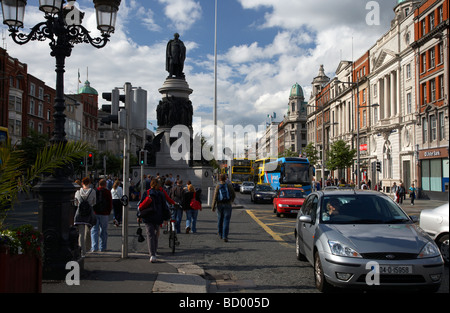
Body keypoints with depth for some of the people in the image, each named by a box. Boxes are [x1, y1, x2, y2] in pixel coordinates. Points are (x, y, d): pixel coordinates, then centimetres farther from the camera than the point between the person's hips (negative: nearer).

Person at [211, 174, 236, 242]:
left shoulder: (218, 186, -6)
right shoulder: (229, 185, -5)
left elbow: (215, 197, -11)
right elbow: (233, 195, 4)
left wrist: (213, 207, -7)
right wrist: (232, 200, 26)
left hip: (219, 204, 2)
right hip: (227, 205, -2)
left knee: (220, 219, 20)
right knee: (226, 221, -4)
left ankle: (220, 234, 33)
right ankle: (225, 237, -15)